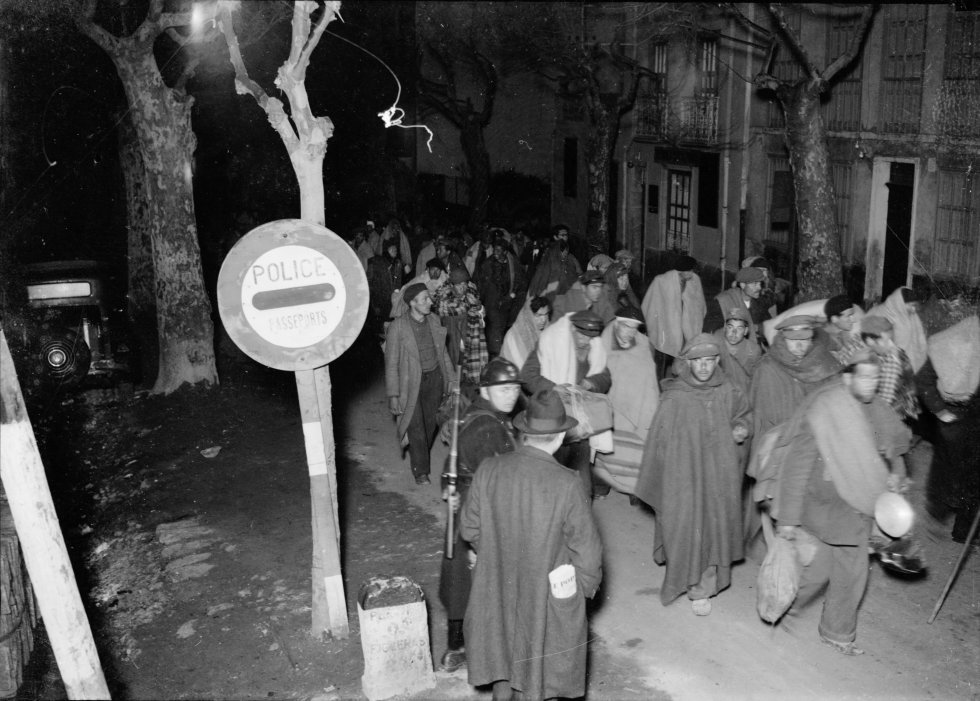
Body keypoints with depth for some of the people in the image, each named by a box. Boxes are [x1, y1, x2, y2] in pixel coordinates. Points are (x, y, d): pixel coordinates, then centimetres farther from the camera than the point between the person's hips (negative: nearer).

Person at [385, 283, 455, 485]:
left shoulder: (434, 321, 3)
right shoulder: (398, 327, -13)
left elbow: (443, 353, 13)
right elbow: (391, 363, -10)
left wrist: (451, 379, 12)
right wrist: (393, 395, -12)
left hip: (435, 378, 5)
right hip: (412, 382, -4)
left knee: (430, 423, 11)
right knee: (416, 427, -3)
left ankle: (422, 458, 33)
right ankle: (420, 471, 9)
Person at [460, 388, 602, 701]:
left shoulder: (488, 470, -16)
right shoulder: (565, 484, -25)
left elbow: (470, 528, -3)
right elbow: (586, 547, -15)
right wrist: (586, 587, 3)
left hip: (498, 590, 3)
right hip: (549, 594, -3)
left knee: (504, 660, 26)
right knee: (545, 672, 19)